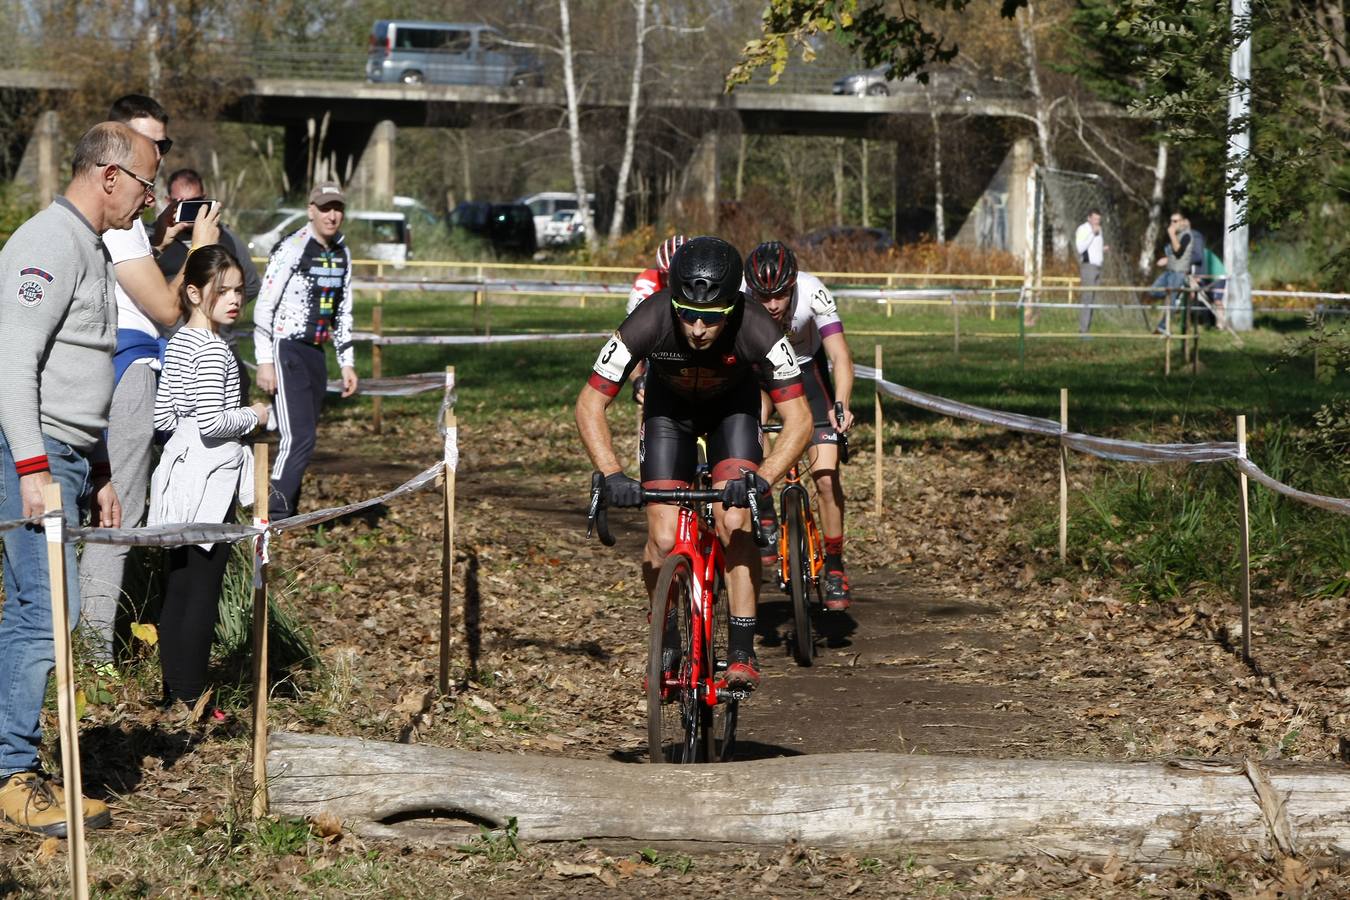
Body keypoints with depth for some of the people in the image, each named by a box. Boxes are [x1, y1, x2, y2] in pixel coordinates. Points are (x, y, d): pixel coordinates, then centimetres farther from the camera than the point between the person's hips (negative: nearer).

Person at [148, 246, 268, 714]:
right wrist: (252, 416, -6)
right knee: (203, 592, -4)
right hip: (209, 480, -9)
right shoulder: (212, 348, -17)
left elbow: (161, 417, 13)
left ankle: (173, 692, 17)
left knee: (177, 588, 12)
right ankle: (191, 698, -1)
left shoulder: (178, 342, 11)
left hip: (179, 471, 9)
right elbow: (212, 423, -22)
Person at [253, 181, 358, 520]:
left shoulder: (341, 253, 12)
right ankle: (275, 513, -17)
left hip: (316, 354, 8)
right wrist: (264, 362, -17)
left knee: (304, 438, 7)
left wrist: (347, 363, 17)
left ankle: (284, 515, 13)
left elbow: (343, 311, 20)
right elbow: (264, 306, -12)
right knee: (299, 437, -17)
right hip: (287, 351, -8)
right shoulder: (292, 248, -12)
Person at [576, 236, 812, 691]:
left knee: (733, 521, -21)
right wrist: (611, 474, -41)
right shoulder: (648, 323, -37)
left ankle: (742, 652, -13)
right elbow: (590, 404, -27)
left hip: (733, 404, 0)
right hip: (670, 405, 1)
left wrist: (762, 479, -48)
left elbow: (798, 419, -33)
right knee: (663, 539, -11)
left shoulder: (757, 330, -38)